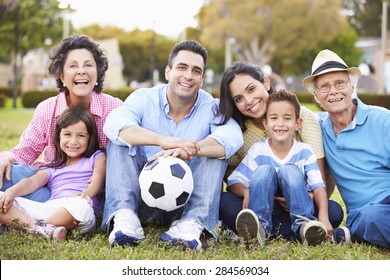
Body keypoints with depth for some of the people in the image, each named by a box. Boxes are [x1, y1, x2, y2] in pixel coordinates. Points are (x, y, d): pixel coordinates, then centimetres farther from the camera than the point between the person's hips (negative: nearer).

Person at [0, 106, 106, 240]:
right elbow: (32, 181, 13)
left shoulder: (97, 158, 22)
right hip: (47, 207, 4)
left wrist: (86, 193, -21)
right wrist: (11, 191, -10)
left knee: (80, 205, -42)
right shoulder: (52, 168, 30)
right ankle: (43, 229, -36)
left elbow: (97, 181, 4)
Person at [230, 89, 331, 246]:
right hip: (265, 209, 1)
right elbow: (233, 181, -8)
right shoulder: (258, 151, -3)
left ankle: (304, 223, -34)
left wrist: (324, 218, -31)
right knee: (264, 170, -22)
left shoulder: (304, 152, -4)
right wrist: (247, 192, -33)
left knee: (289, 170, -23)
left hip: (296, 209, -1)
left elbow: (318, 186, -14)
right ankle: (260, 226, -36)